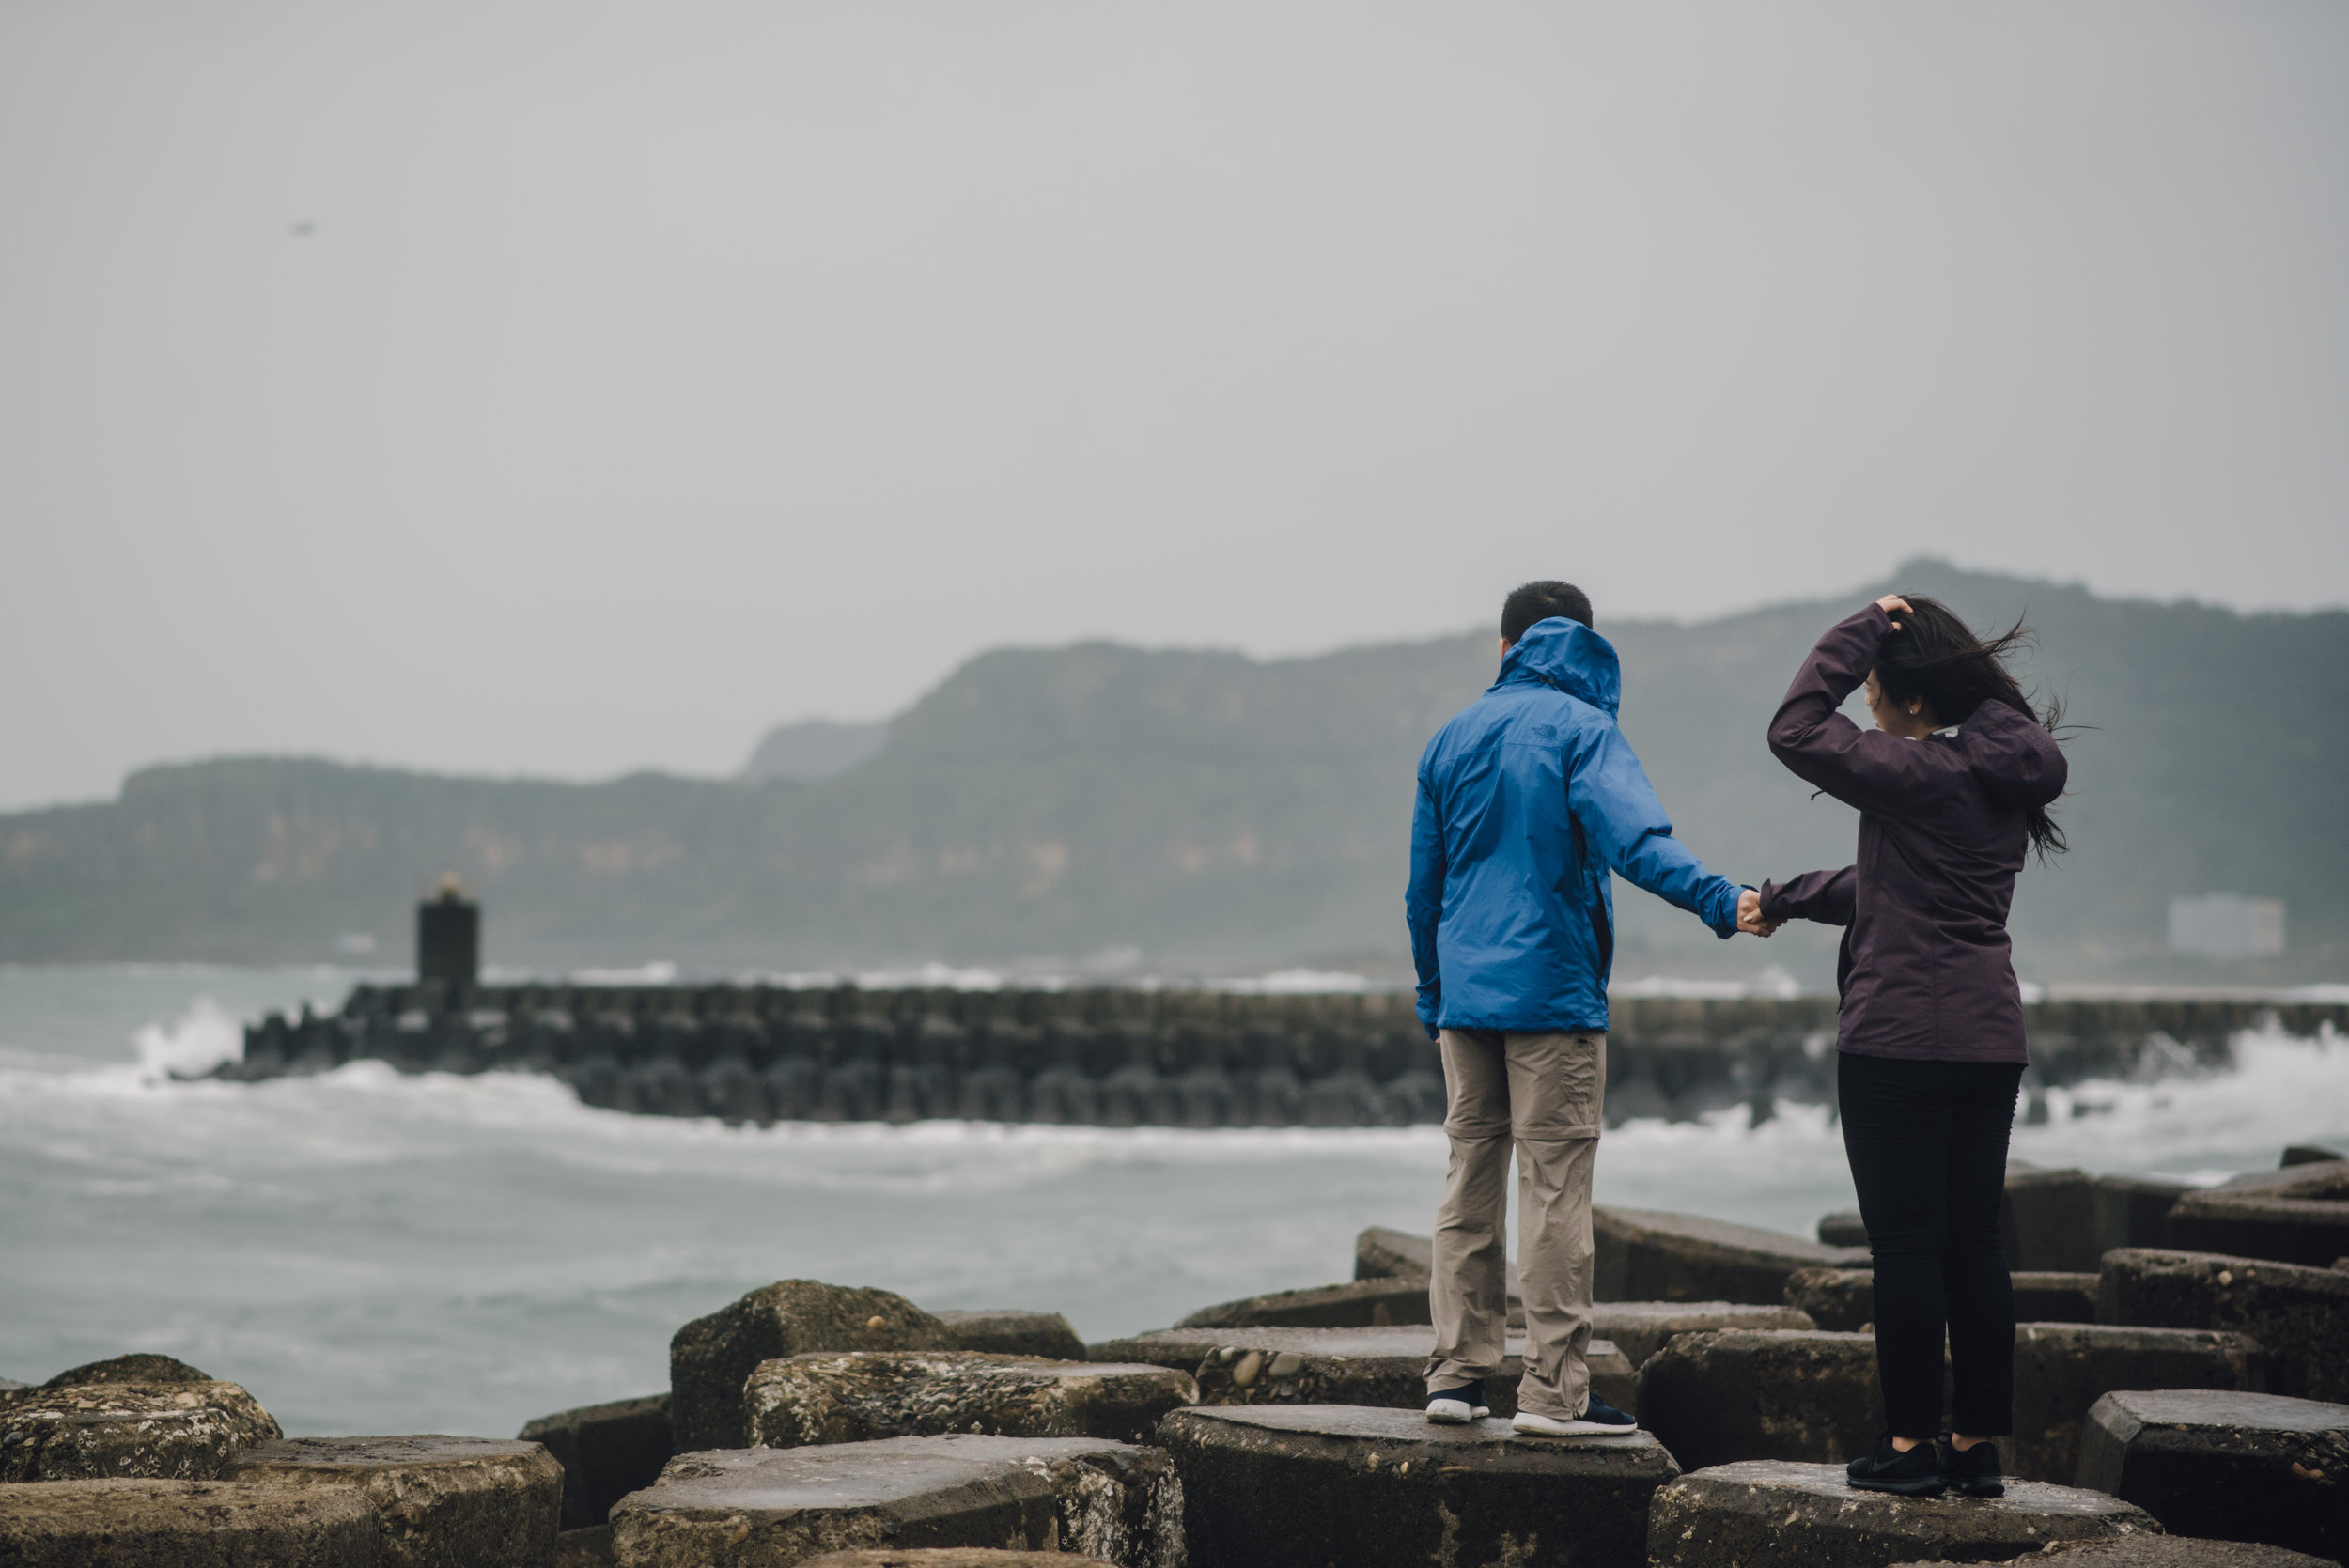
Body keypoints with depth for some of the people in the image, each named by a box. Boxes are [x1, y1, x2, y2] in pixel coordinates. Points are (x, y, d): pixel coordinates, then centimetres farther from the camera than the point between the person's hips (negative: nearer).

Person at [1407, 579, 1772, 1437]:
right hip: (1552, 990, -6)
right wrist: (1720, 901, -31)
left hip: (1465, 991, 6)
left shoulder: (1451, 737, 15)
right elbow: (1633, 836, -22)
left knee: (1471, 1177, 11)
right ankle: (1552, 1389, -5)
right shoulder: (1580, 728, -4)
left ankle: (1457, 1371, 10)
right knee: (1555, 1184, -5)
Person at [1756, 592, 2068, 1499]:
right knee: (1975, 1244, 9)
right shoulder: (2005, 773, 13)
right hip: (1990, 1039, 8)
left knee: (1905, 1246, -1)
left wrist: (1858, 634, -5)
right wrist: (1785, 901, 29)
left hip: (1900, 1039, -8)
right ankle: (1979, 1444, 12)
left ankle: (1910, 1443, 3)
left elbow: (1797, 732, -11)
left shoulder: (1923, 774, -15)